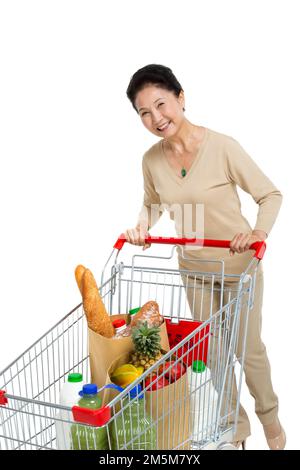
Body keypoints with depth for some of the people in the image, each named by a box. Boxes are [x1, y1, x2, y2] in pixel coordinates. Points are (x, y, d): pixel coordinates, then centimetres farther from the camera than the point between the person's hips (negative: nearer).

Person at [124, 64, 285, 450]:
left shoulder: (222, 146, -23)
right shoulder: (152, 159, -9)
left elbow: (270, 195, -15)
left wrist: (259, 231, -33)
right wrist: (142, 226, -9)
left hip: (238, 265, -4)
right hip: (193, 267, 4)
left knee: (248, 347, 12)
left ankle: (269, 417, 40)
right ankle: (235, 425, 39)